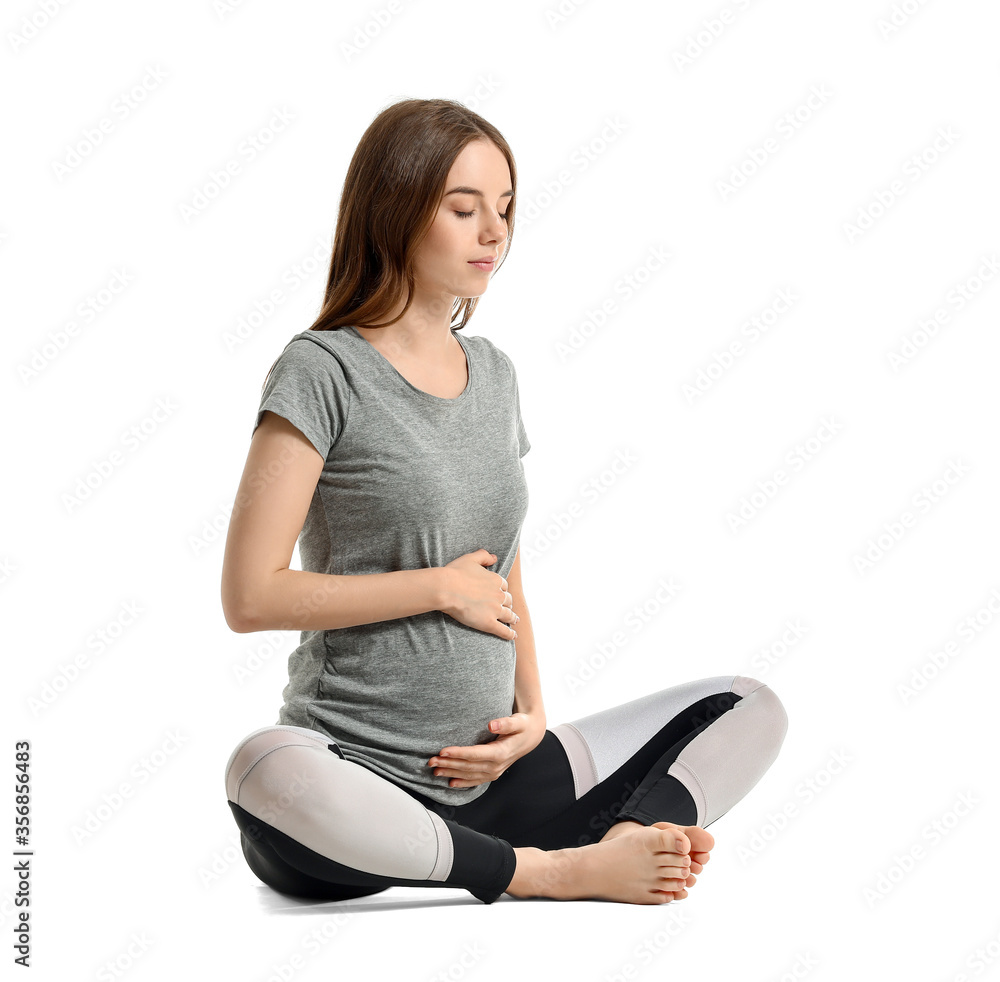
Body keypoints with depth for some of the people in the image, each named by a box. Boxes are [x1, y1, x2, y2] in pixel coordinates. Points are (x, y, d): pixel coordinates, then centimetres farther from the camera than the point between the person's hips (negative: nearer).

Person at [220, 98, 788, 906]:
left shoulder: (494, 374, 13)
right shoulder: (323, 371, -8)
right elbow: (250, 596, -14)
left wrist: (531, 715, 1)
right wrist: (442, 587, -9)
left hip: (491, 779, 6)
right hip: (360, 786, -6)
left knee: (752, 708, 2)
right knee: (265, 772, -40)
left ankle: (618, 840, -23)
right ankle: (560, 872, -25)